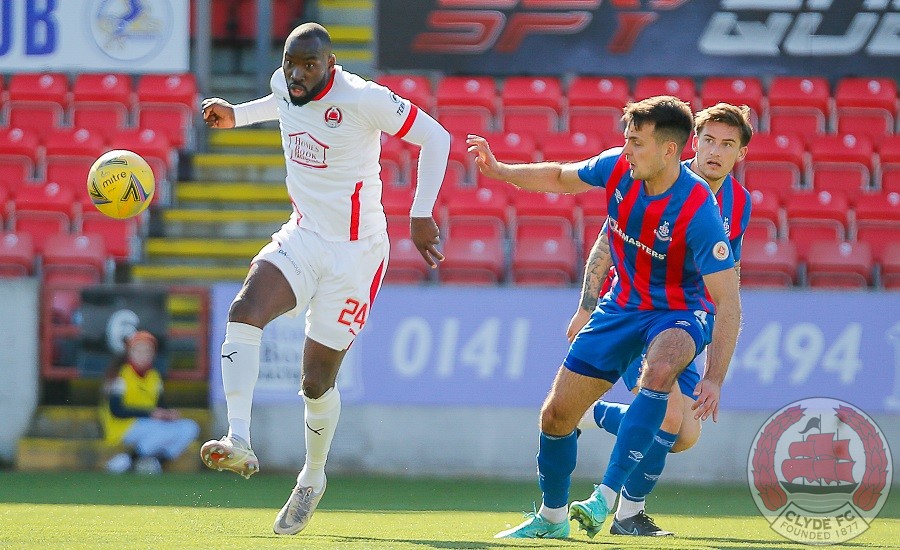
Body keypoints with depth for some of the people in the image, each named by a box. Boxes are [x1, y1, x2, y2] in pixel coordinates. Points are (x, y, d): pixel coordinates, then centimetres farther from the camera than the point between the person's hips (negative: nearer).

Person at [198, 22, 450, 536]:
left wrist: (422, 215, -16)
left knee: (318, 380, 0)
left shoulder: (364, 99, -19)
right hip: (303, 237, 5)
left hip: (355, 253, -5)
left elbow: (435, 137, -13)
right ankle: (239, 444, -31)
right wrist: (237, 114, 20)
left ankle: (313, 478, 27)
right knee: (244, 310, -25)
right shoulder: (285, 85, 1)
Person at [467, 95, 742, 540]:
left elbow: (728, 303, -28)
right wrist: (500, 171, 3)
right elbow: (562, 178, 12)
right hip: (623, 305, 6)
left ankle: (606, 497, -36)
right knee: (556, 414, 5)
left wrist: (714, 378, -35)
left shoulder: (699, 212, -30)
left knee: (660, 368, -41)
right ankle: (551, 518, 30)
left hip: (681, 312, -6)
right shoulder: (618, 167, -12)